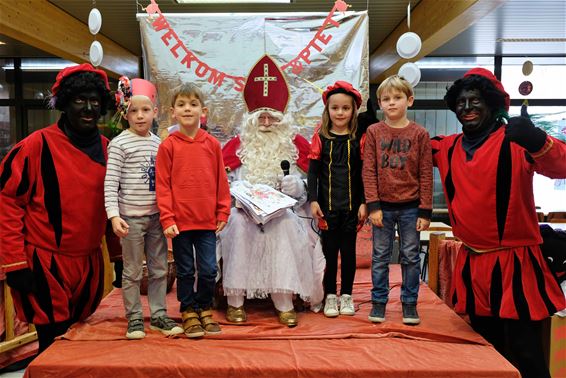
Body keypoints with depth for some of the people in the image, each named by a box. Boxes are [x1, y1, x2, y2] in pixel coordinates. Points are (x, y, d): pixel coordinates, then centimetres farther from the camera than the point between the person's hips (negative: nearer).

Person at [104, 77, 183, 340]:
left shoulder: (159, 143, 8)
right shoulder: (119, 144, -7)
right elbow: (110, 183, -10)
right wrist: (114, 215, -17)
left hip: (156, 216, 5)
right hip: (131, 217, -5)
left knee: (159, 269, 11)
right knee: (132, 272, 6)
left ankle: (158, 315, 24)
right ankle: (134, 318, 20)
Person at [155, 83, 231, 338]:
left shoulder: (212, 144, 3)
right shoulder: (168, 145, -3)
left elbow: (221, 181, 6)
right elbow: (162, 185, -4)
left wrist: (223, 212, 4)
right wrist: (167, 219, -8)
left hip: (207, 221, 2)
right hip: (180, 221, -1)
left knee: (209, 270, 8)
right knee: (185, 271, 11)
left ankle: (205, 309, 30)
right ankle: (188, 312, 28)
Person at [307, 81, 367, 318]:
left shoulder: (359, 138, 1)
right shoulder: (321, 138, 1)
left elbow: (363, 173, 2)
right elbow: (313, 171, 1)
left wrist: (363, 203, -3)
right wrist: (313, 200, -6)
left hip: (351, 205, 0)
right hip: (327, 205, 0)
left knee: (348, 250, 10)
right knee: (329, 251, 8)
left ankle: (347, 295, 23)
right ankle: (330, 296, 21)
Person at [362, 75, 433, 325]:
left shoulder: (419, 134, -1)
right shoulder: (374, 132, 1)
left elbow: (426, 174, -1)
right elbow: (368, 171, -2)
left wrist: (425, 211, -4)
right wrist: (373, 206, -8)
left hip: (410, 207, 0)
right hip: (383, 206, 1)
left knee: (410, 256, 8)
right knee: (380, 256, 8)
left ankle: (409, 302, 22)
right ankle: (378, 301, 21)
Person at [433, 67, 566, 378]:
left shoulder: (515, 142, -10)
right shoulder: (448, 148, 7)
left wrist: (538, 141, -45)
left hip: (513, 264, -5)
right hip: (471, 265, 6)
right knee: (486, 349, 19)